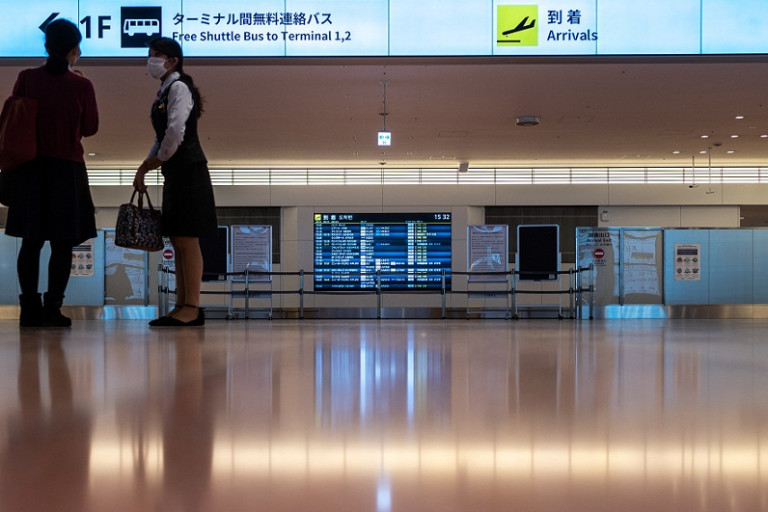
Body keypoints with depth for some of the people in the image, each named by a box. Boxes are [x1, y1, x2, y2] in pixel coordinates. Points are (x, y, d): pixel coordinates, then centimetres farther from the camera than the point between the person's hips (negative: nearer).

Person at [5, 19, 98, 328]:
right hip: (68, 169, -2)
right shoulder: (82, 85, -8)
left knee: (31, 241, 8)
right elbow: (90, 128, 2)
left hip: (31, 168, 3)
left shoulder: (27, 79, -2)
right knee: (62, 243, 3)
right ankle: (52, 309, 0)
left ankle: (30, 309, 8)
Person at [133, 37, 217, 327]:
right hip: (175, 173, 10)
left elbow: (176, 130, -21)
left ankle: (192, 308, -8)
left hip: (188, 170, -10)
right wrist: (145, 166, 13)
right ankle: (182, 305, 12)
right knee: (177, 240, 8)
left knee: (186, 239, -10)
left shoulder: (178, 87, -9)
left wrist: (159, 159, -7)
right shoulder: (165, 92, 20)